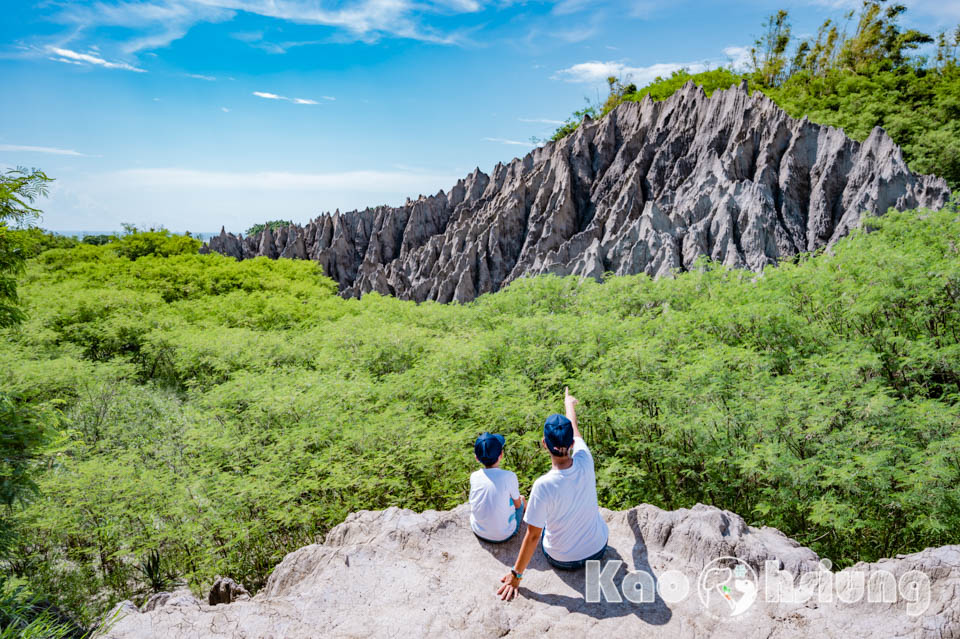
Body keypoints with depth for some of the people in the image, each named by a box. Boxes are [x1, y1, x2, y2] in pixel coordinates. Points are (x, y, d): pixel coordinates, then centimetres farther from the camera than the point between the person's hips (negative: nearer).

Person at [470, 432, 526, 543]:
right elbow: (517, 505, -4)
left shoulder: (474, 477, -11)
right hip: (504, 535, -3)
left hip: (478, 533, 3)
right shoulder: (509, 477, -22)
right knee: (521, 498, 23)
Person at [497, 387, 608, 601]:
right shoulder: (585, 463, -24)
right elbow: (576, 433, -2)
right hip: (598, 550, 3)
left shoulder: (543, 486, -34)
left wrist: (515, 575, -10)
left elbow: (533, 535, -24)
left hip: (562, 559, -2)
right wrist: (570, 404, 18)